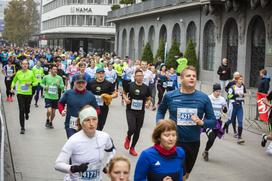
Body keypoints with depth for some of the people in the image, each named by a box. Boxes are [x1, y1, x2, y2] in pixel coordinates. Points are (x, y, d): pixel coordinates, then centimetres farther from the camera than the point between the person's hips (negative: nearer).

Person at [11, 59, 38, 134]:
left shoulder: (31, 73, -1)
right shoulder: (18, 73, 2)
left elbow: (36, 82, 3)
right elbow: (14, 81, 18)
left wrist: (31, 84, -16)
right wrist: (12, 87, 2)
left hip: (29, 93, 0)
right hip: (20, 93, 0)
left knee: (27, 108, 10)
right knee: (21, 110, -6)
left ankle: (27, 113, 51)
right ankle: (22, 127, -1)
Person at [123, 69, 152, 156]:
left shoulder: (146, 87, -1)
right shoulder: (130, 85, -4)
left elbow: (149, 99, 8)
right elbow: (124, 93, 10)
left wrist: (148, 103, -13)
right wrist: (125, 99, -10)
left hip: (140, 112, 2)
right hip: (130, 111, -2)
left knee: (137, 131, 9)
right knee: (132, 128, -18)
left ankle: (132, 148, 29)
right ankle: (128, 138, 19)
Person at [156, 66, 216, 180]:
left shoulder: (203, 98, -5)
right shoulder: (170, 96, -4)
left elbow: (213, 121, 0)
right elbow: (161, 111, 16)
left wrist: (201, 122, -20)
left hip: (193, 142, 2)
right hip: (174, 141, -2)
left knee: (186, 173, 22)